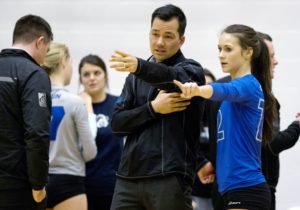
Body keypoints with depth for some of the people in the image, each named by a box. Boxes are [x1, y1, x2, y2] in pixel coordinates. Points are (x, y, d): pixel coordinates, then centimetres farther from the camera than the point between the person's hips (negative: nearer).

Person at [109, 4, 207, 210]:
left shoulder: (190, 71, 0)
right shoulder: (135, 77, 17)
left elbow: (171, 77, -26)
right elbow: (117, 122, 7)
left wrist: (139, 66, -46)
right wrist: (153, 108, -10)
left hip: (169, 179, -5)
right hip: (129, 179, 5)